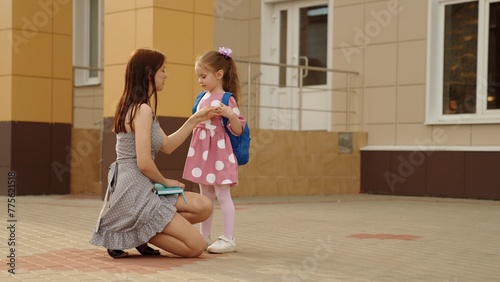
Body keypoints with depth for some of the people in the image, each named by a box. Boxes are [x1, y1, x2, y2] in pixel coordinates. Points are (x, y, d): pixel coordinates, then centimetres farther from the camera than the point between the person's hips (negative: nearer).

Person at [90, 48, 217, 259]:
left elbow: (167, 146, 19)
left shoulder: (136, 107, 16)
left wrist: (195, 119, 16)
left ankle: (133, 233, 4)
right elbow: (143, 163, -21)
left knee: (204, 207, 7)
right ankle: (127, 235, -3)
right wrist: (165, 182, -3)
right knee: (196, 246, -7)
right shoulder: (142, 109, -16)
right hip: (134, 193, -10)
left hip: (139, 190, 10)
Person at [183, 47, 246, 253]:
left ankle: (228, 239, 0)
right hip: (202, 152, 8)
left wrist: (230, 115, -28)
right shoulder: (203, 98, 11)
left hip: (219, 152, -8)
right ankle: (204, 236, 21)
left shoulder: (226, 99, -11)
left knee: (222, 195, -5)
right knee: (205, 197, 13)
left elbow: (238, 130, -14)